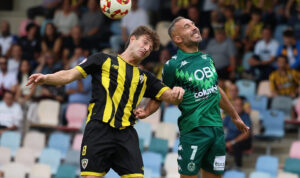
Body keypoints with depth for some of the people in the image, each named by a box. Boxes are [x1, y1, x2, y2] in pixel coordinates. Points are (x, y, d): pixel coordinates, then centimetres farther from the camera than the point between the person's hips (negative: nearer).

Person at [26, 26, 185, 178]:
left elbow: (169, 96, 19)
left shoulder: (145, 78, 25)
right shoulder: (104, 61, 14)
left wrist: (176, 94, -6)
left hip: (127, 134, 4)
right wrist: (45, 78, -9)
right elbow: (70, 74, 8)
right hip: (99, 129, -4)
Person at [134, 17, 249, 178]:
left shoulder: (207, 59, 12)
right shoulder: (173, 65, -6)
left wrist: (235, 117, 32)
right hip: (193, 129, -6)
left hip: (216, 127, 6)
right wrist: (146, 112, -19)